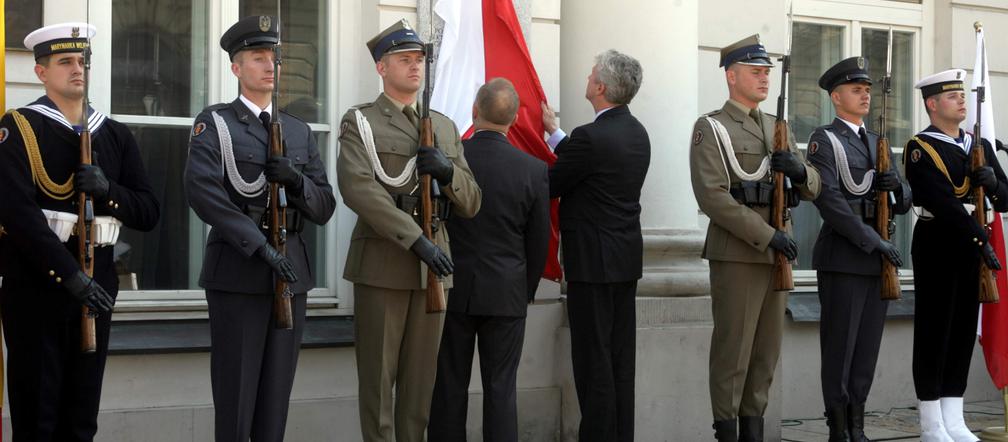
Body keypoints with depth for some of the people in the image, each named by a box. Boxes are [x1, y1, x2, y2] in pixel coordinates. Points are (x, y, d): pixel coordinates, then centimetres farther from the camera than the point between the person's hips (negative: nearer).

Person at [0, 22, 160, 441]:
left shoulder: (116, 135, 12)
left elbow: (148, 213, 9)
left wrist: (107, 190, -12)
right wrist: (69, 273, -21)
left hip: (96, 284, 5)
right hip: (36, 285, -5)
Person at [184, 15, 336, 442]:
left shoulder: (299, 131, 14)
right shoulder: (214, 123, 0)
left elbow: (324, 208, 11)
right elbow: (203, 193, -15)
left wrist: (296, 179, -11)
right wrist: (261, 246, -21)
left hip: (291, 272, 5)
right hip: (238, 271, -4)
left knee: (277, 392, 7)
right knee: (235, 392, -2)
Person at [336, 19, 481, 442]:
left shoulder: (445, 128, 15)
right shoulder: (359, 122, 0)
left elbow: (470, 204, 14)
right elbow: (358, 188, -16)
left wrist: (447, 170, -9)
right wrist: (417, 240, -23)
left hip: (433, 266, 5)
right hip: (382, 264, -5)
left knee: (420, 379, 7)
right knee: (378, 376, -1)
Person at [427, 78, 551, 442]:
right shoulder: (534, 170, -7)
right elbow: (538, 242, 0)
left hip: (453, 289, 0)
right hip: (506, 295, 0)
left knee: (450, 386, 8)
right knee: (500, 388, 5)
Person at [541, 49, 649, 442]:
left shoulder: (591, 137, -19)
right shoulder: (637, 132, 8)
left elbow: (549, 187, -11)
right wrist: (553, 132, 27)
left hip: (594, 260, -8)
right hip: (627, 258, 8)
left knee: (593, 355, -3)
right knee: (620, 354, 11)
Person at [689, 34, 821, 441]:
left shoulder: (777, 128, 16)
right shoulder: (711, 129, -4)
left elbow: (813, 189, 16)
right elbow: (712, 196, -15)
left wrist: (799, 170, -8)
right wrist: (767, 235, -19)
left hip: (777, 251, 7)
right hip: (736, 252, -7)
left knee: (767, 349, 9)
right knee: (733, 348, -4)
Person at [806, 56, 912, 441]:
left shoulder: (876, 144, 18)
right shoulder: (824, 140, -4)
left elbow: (904, 203, 17)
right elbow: (828, 200, -17)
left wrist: (897, 185, -7)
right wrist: (874, 242, -19)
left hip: (876, 257, 7)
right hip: (842, 259, -7)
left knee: (868, 347, 8)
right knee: (839, 346, -2)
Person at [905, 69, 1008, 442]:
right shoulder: (919, 149, -8)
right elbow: (942, 203, -18)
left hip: (972, 245, 6)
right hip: (937, 247, -6)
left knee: (964, 331, 8)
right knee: (934, 331, -1)